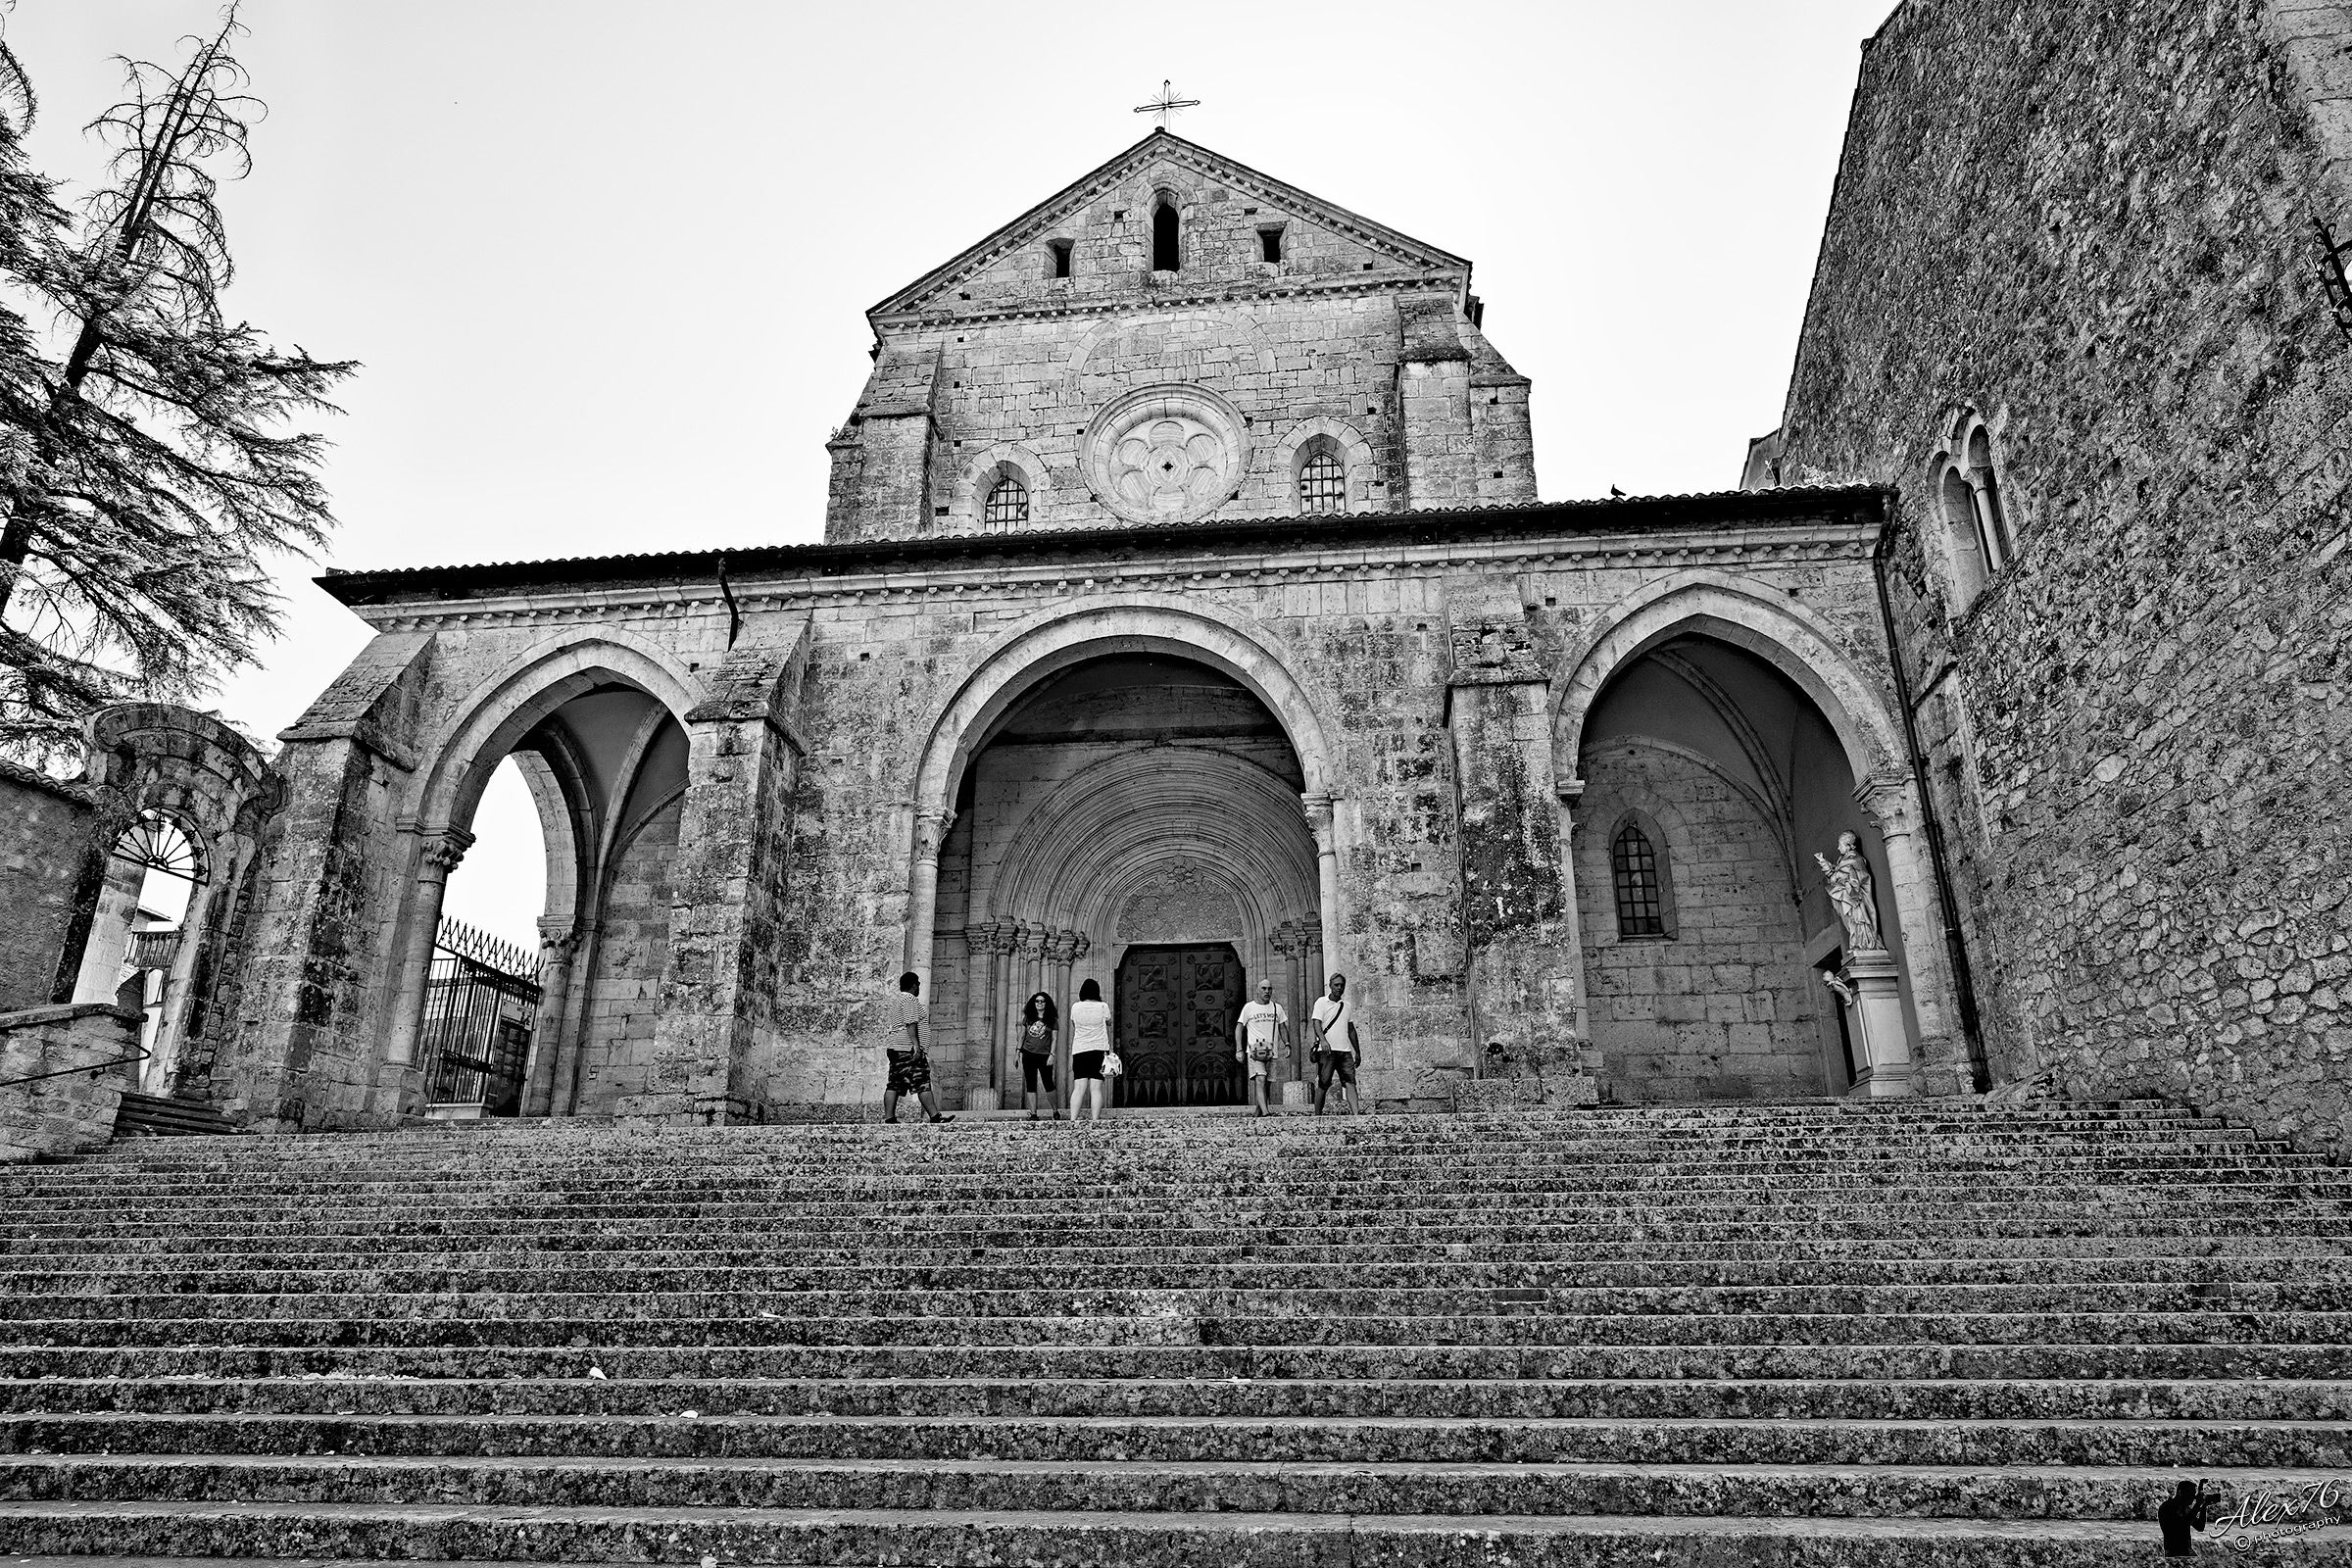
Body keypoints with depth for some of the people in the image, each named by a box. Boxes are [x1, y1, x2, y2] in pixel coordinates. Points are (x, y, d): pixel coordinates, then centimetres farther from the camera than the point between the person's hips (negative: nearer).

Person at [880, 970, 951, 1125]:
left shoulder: (895, 1000, 21)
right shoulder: (910, 999, -9)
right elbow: (910, 1024, -17)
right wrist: (916, 1045, -20)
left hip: (894, 1048, 10)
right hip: (908, 1048, -10)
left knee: (894, 1084, 6)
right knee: (922, 1083, -8)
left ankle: (889, 1118, 3)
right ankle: (934, 1116, -9)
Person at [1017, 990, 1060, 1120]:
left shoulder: (1052, 1020, 2)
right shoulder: (1028, 1017, 8)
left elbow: (1054, 1039, 0)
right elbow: (1022, 1036, 14)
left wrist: (1052, 1055, -8)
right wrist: (1018, 1051, 10)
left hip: (1044, 1056, -3)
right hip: (1028, 1055, 3)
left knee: (1048, 1084, -2)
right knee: (1030, 1085, 2)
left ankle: (1055, 1111, 15)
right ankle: (1033, 1114, 6)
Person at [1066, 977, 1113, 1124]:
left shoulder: (1075, 1007, 2)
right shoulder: (1103, 1006, -2)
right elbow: (1109, 1023, 15)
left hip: (1079, 1051, 1)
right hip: (1099, 1050, -1)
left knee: (1078, 1088, -2)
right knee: (1096, 1088, -2)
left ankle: (1073, 1119, -11)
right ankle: (1095, 1119, -7)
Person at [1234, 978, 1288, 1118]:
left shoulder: (1276, 1007, 13)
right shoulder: (1249, 1008, 2)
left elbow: (1282, 1028, 20)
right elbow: (1239, 1028, 4)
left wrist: (1287, 1044, 5)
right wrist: (1239, 1050, -5)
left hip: (1271, 1051, 4)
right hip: (1254, 1050, -4)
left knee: (1265, 1083, 6)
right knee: (1260, 1080, -19)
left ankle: (1258, 1112, 18)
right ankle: (1265, 1112, -28)